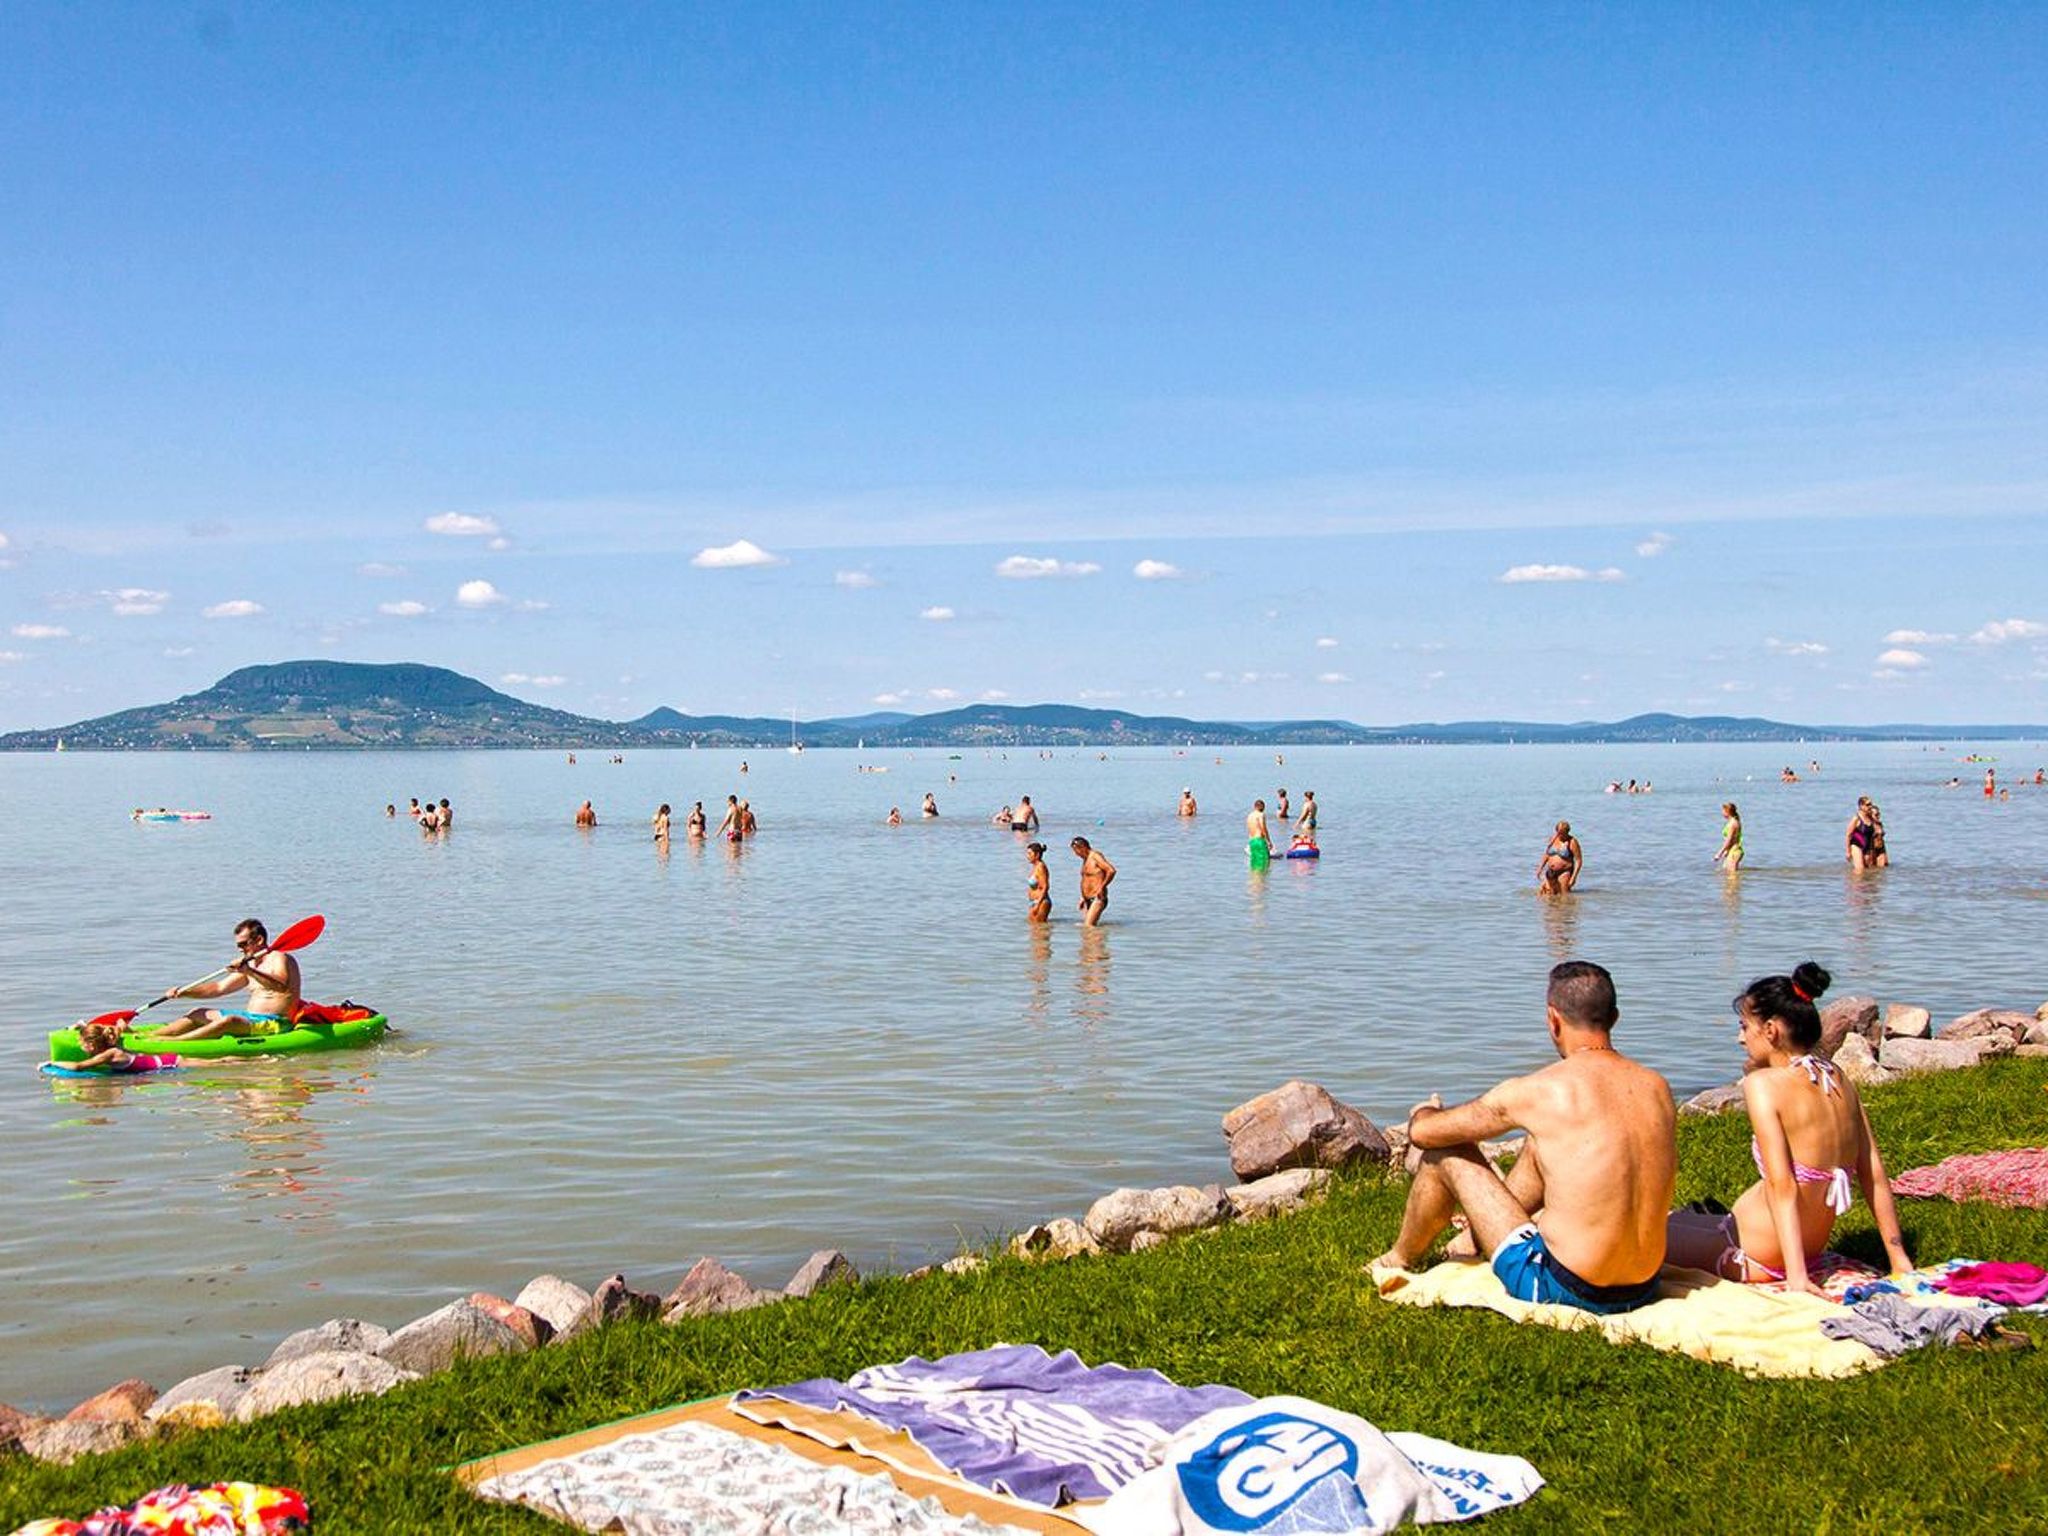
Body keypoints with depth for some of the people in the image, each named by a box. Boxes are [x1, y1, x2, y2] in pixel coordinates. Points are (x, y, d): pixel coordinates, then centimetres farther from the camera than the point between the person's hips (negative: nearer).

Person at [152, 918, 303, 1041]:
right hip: (251, 1019, 10)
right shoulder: (250, 964, 19)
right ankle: (150, 1036, 5)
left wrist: (250, 972, -40)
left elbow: (282, 987, -29)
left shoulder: (280, 958, -9)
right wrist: (184, 992, 8)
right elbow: (219, 987, 20)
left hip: (276, 1024, -10)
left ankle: (171, 1042, -35)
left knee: (228, 1020, -33)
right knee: (198, 1014, 11)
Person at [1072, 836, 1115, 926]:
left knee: (1088, 926, -20)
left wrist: (1101, 887, -18)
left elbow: (1112, 871, -23)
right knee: (1085, 926, 0)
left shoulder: (1095, 856, -12)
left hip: (1097, 899, -9)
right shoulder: (1086, 859, 16)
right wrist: (1083, 897, 18)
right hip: (1088, 900, 9)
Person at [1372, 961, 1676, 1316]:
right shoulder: (1658, 1087, 1)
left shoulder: (1537, 1092, -14)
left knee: (1447, 1153, 10)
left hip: (1561, 1289, -6)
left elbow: (1423, 1132, -2)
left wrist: (1423, 1115, 24)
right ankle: (1475, 1237, 51)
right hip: (1642, 1293, 6)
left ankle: (1399, 1258, 36)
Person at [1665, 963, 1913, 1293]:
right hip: (1812, 1252, 8)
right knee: (1681, 1217, 25)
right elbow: (1874, 1175, 6)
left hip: (1752, 1260, -8)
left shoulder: (1763, 1083, -17)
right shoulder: (1840, 1081, 4)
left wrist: (1796, 1275, -26)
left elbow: (1782, 1185, -23)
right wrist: (1899, 1260, 12)